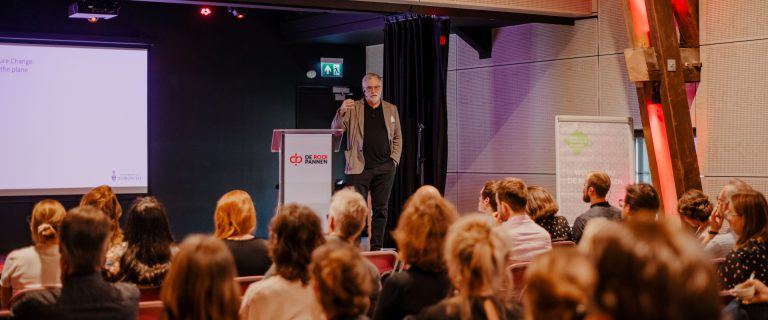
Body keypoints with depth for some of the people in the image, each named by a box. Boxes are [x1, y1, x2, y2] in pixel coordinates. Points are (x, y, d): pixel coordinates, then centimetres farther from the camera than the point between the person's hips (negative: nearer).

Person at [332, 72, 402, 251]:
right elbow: (336, 130, -3)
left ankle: (376, 248, 9)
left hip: (385, 168, 3)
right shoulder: (353, 108, 6)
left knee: (380, 209, 4)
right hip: (359, 167, -3)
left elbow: (397, 138, 18)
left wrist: (394, 159, 5)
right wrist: (341, 112, -21)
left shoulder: (391, 109, 15)